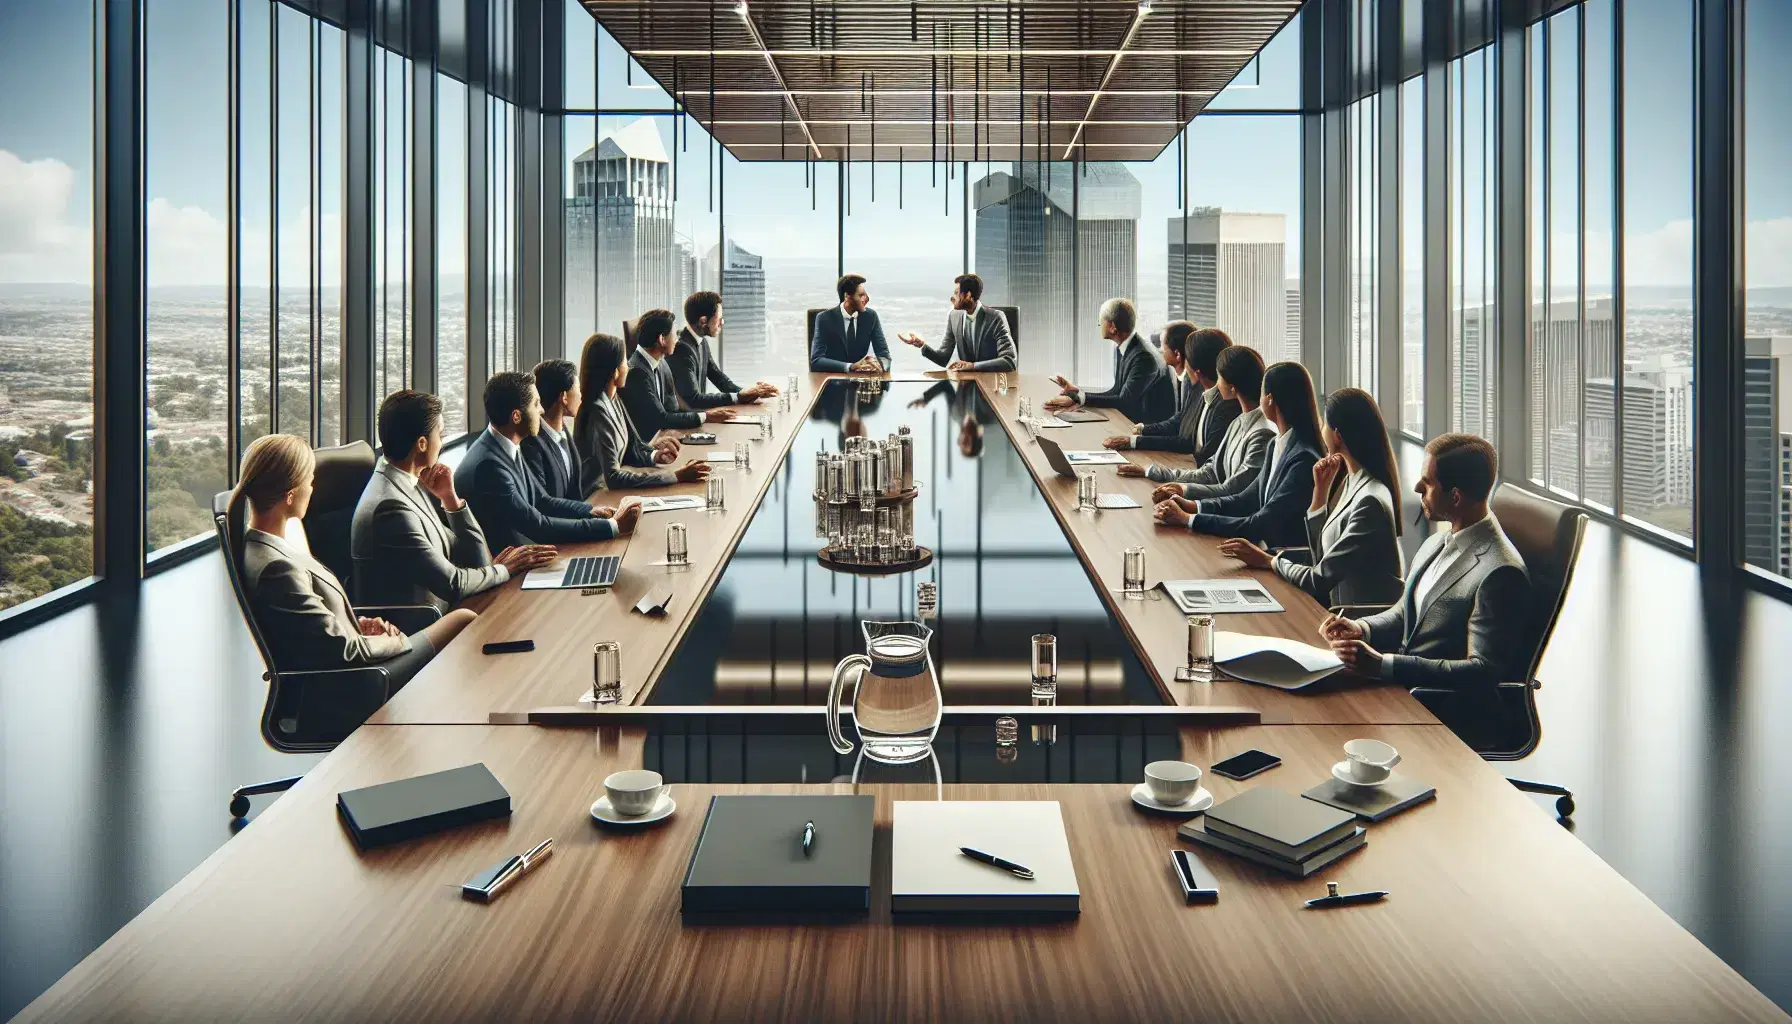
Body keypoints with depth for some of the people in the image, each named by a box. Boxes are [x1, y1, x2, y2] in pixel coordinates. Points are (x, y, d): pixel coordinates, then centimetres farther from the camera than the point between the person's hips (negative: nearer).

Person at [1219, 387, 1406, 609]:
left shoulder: (1370, 502, -22)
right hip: (1339, 608, 8)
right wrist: (1321, 490, 2)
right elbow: (1320, 556, 10)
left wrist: (1269, 561, -3)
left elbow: (1319, 581, -19)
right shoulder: (1351, 481, 6)